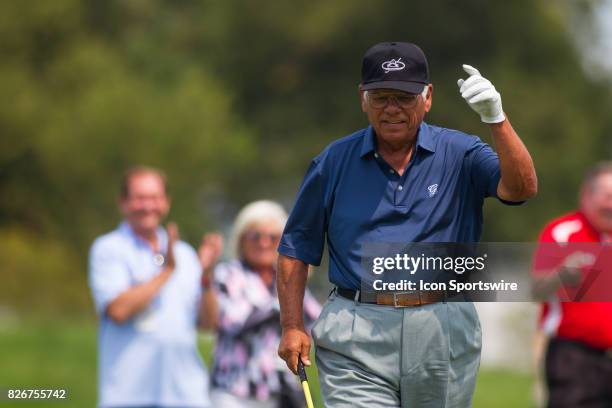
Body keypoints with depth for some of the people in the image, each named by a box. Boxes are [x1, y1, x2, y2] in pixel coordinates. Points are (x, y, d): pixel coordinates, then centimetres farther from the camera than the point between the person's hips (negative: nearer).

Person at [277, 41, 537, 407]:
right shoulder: (334, 162, 6)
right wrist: (292, 326, 1)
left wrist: (496, 119, -29)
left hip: (443, 334, 1)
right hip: (355, 342, -1)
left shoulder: (459, 154, 3)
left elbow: (522, 188, -14)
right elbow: (297, 247, 11)